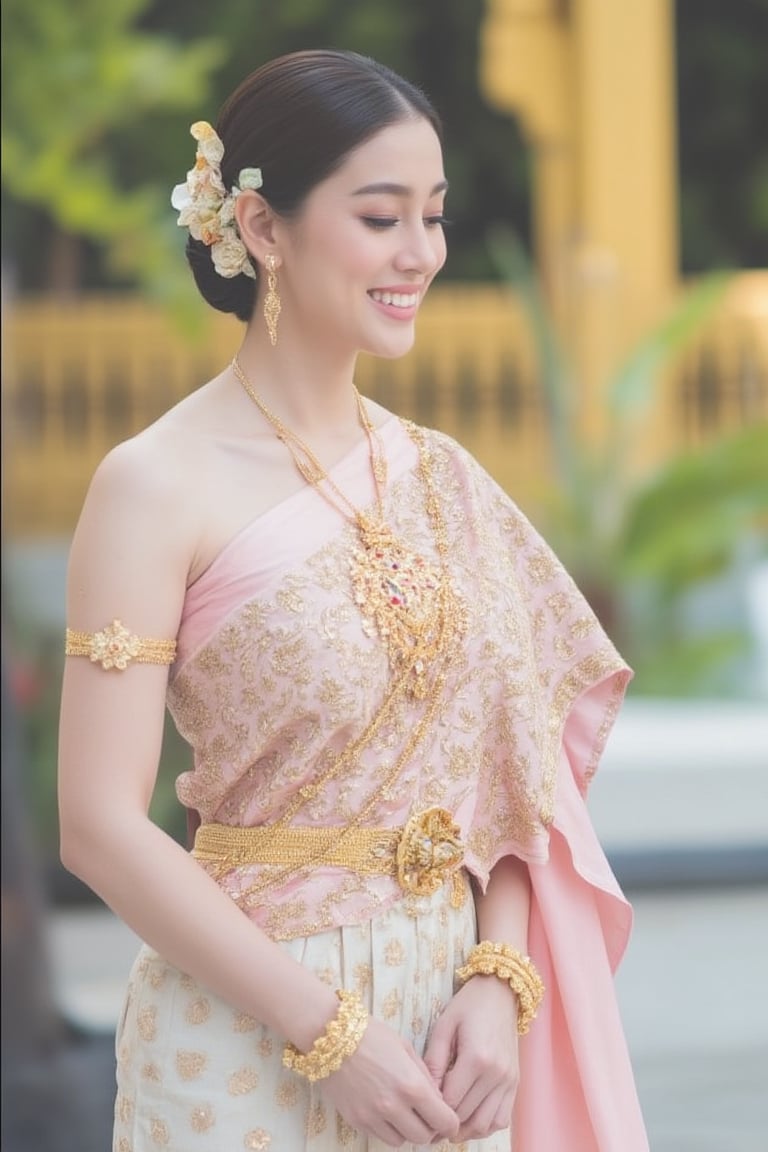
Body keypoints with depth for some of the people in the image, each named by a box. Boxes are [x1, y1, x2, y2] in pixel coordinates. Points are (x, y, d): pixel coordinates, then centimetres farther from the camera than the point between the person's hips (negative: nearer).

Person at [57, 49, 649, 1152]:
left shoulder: (437, 476, 5)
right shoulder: (159, 489, -12)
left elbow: (508, 761, 8)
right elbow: (102, 824, -15)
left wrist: (500, 981, -8)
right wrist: (326, 1030, -17)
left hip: (446, 1015, 5)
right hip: (248, 1039, -5)